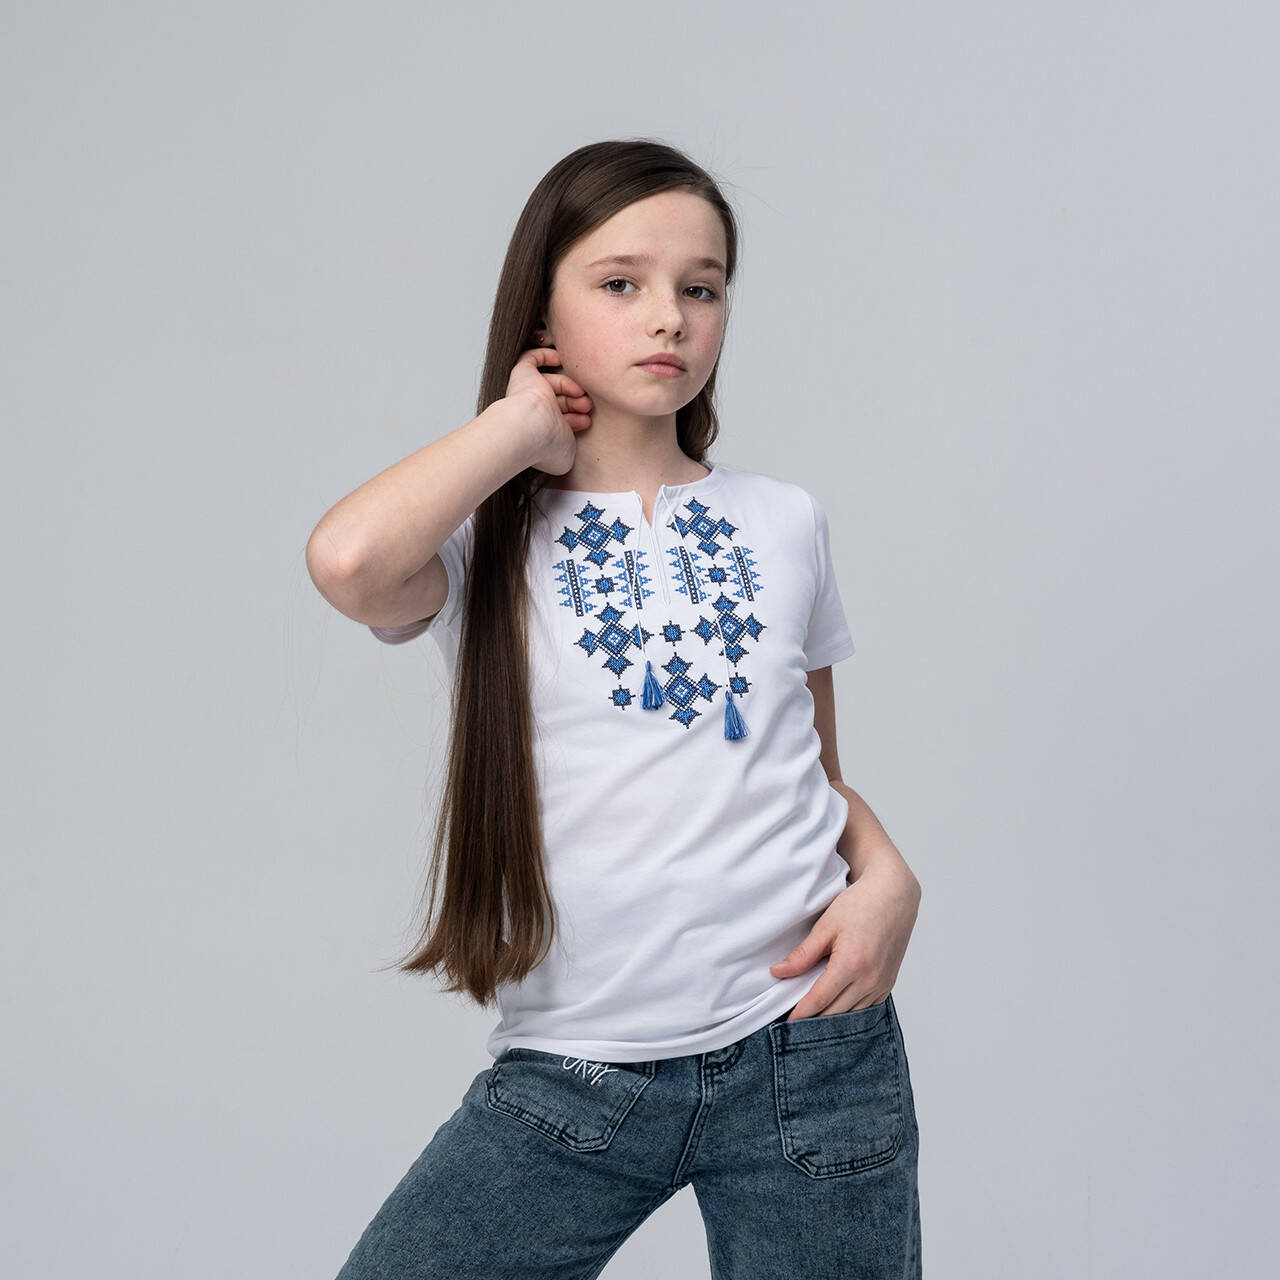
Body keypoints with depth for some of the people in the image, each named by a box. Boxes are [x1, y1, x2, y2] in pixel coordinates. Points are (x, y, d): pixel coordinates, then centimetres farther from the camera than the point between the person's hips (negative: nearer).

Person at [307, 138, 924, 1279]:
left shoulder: (783, 523, 9)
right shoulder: (490, 541, -1)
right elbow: (349, 560, -25)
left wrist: (887, 877, -4)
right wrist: (526, 426, -10)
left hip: (809, 1050, 2)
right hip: (574, 1069, -2)